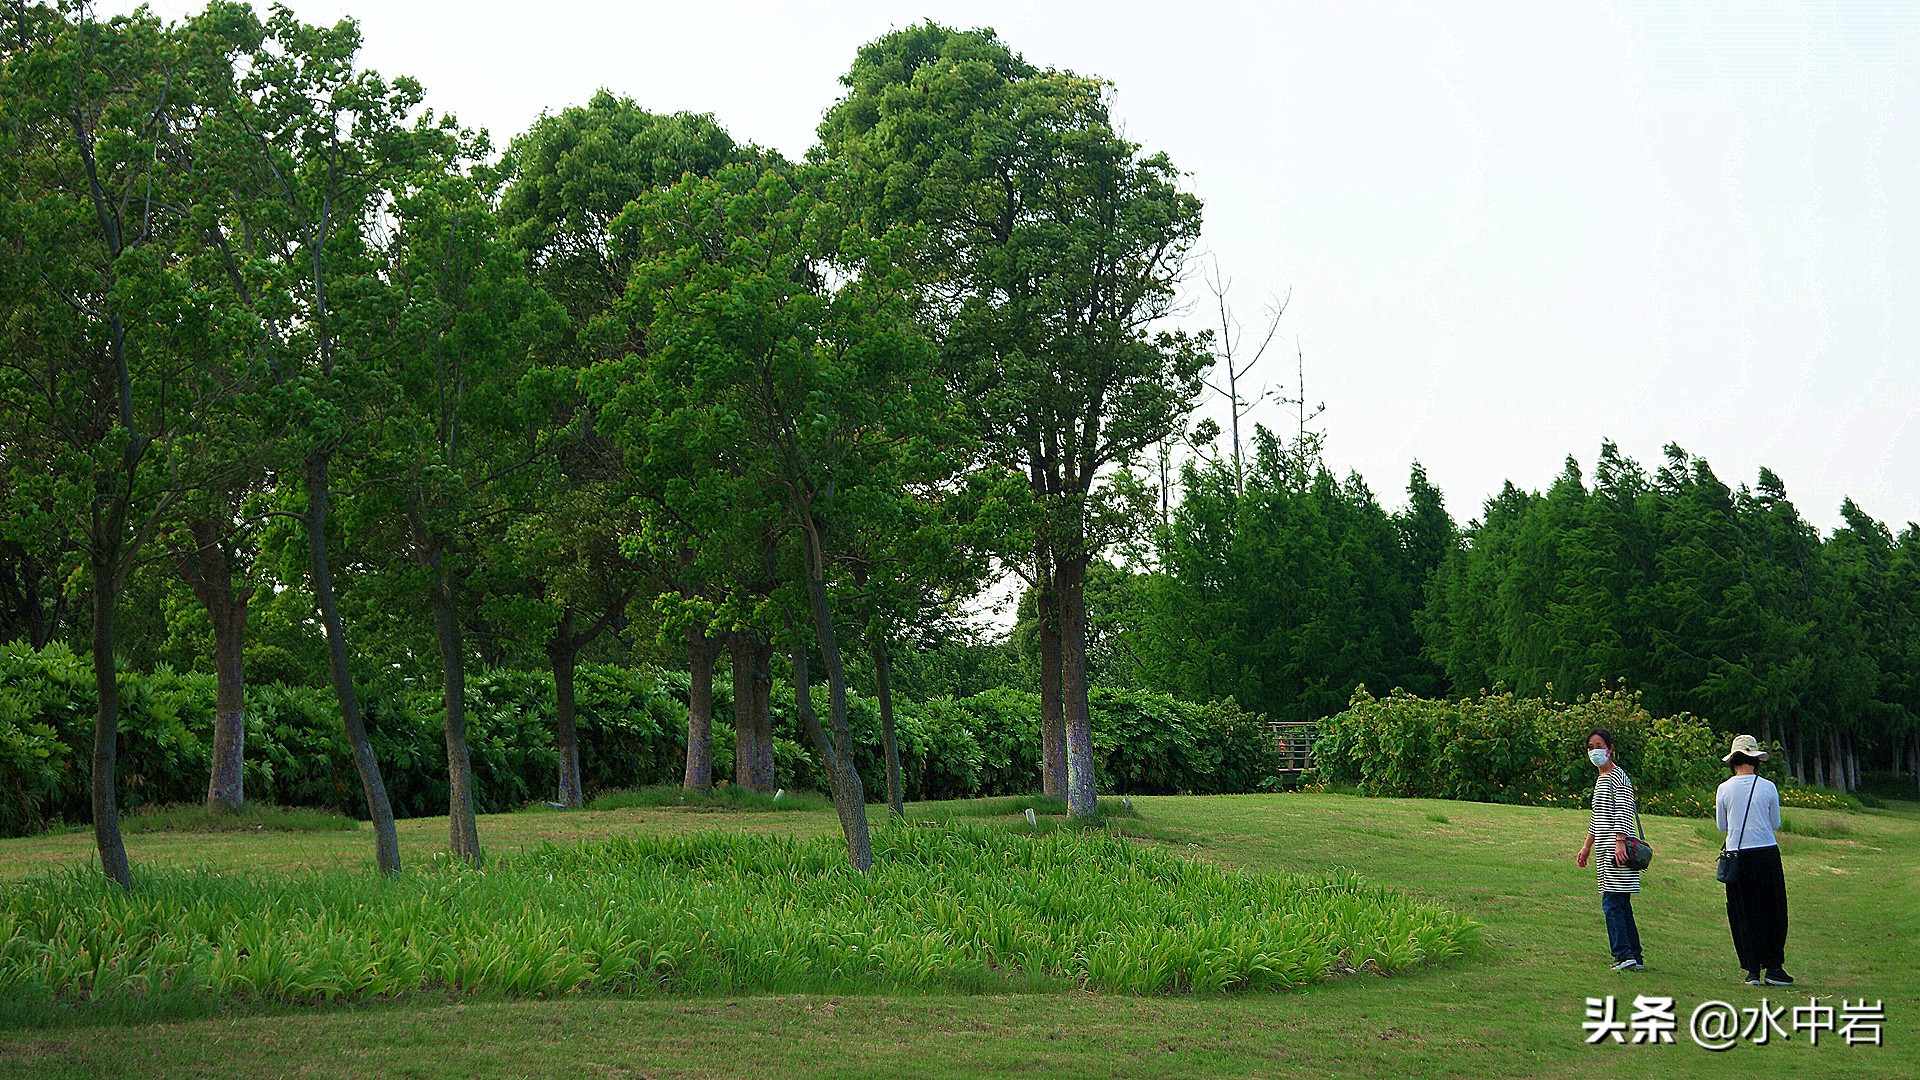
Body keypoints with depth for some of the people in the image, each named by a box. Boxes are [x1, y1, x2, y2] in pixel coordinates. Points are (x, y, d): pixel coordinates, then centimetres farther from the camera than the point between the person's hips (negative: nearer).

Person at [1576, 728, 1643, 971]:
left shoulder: (1617, 777, -8)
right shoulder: (1600, 779, 21)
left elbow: (1623, 813, -17)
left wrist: (1620, 842, -26)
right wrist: (1587, 847, 29)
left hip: (1616, 849, -10)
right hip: (1604, 850, 10)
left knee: (1611, 903, -13)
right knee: (1621, 905, 9)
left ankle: (1624, 954, -13)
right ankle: (1635, 958, 10)